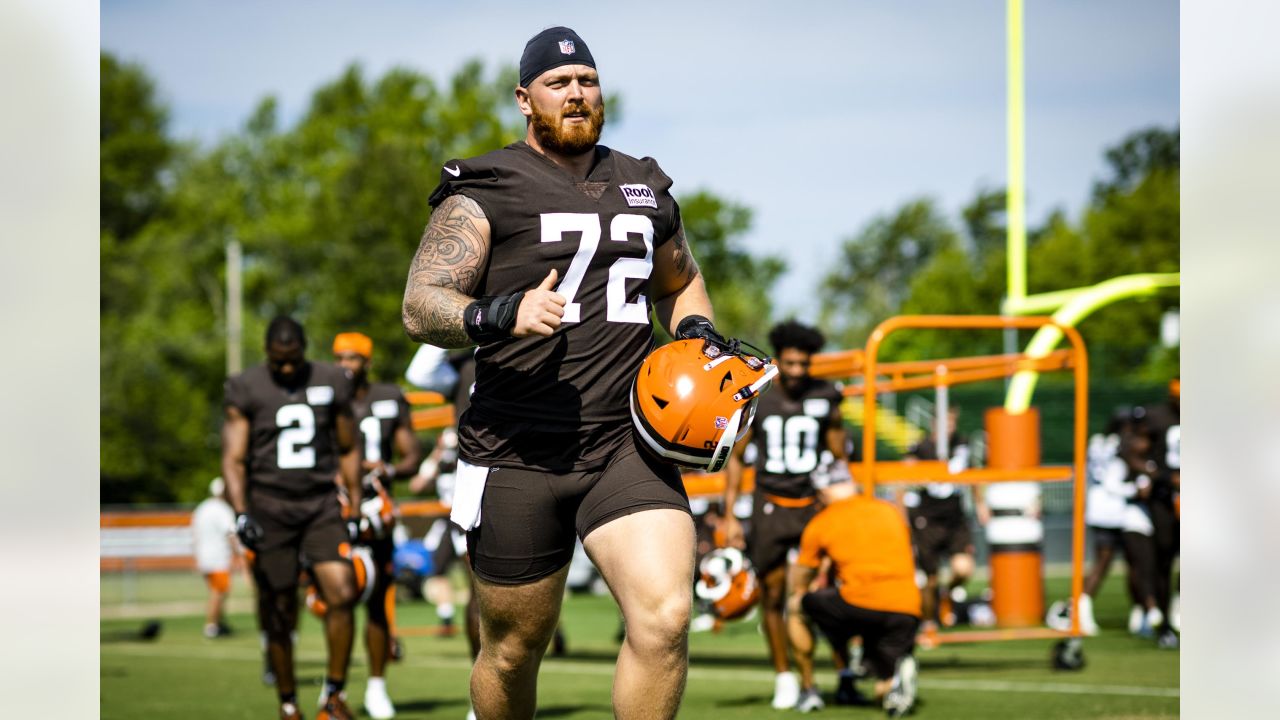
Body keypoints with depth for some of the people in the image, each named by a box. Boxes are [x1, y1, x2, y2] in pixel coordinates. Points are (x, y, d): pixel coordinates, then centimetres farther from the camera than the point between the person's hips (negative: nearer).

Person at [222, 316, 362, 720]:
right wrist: (241, 513, -18)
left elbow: (348, 451, 14)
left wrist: (355, 510, 11)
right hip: (270, 509, -1)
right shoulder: (246, 390, -2)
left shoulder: (331, 383, 5)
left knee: (342, 594, -15)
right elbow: (233, 459, -5)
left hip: (322, 505, 2)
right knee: (280, 615, 1)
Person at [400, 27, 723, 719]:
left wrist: (698, 335, 11)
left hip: (628, 445, 3)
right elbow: (421, 306, -7)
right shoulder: (485, 192, 0)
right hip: (518, 454, -3)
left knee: (665, 616, -18)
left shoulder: (645, 188, 16)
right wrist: (499, 315, -26)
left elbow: (680, 282, 33)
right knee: (512, 650, 7)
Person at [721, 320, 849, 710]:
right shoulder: (755, 400, 0)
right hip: (770, 506, 1)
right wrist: (729, 516, 3)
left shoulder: (826, 399, 0)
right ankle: (784, 677, 16)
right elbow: (735, 458, 7)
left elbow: (839, 458, 8)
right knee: (773, 596, 4)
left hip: (814, 504, -1)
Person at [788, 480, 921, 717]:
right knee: (885, 693, 19)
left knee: (795, 606, 23)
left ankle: (809, 690, 19)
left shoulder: (819, 523, 10)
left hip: (860, 603, -4)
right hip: (909, 612, 4)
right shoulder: (892, 511, 22)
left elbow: (798, 584, 18)